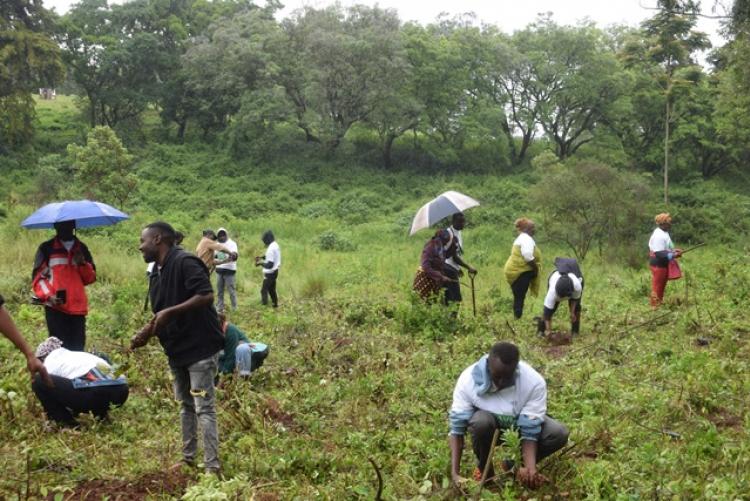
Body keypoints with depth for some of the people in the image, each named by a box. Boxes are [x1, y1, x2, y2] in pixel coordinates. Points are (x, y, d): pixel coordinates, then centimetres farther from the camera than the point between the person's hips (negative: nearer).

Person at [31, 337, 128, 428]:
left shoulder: (50, 360, 19)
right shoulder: (78, 355, 38)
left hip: (93, 392, -8)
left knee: (38, 381, 6)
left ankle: (67, 424, 7)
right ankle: (101, 414, 20)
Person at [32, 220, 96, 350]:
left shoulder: (82, 248, 16)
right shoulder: (46, 248, 5)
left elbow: (91, 278, 15)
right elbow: (38, 277, 1)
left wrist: (83, 264, -5)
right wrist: (48, 296, -15)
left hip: (78, 307, 3)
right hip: (56, 308, -3)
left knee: (78, 349, 3)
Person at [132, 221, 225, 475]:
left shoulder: (185, 262, -17)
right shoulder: (157, 273, 12)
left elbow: (206, 295, -27)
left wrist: (170, 312, -28)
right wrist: (145, 333, -1)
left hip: (200, 347, -10)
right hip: (177, 349, 10)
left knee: (204, 408, -7)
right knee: (186, 405, 17)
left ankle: (212, 466, -3)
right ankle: (188, 458, 28)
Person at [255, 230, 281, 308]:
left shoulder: (271, 248, -26)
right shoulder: (275, 245, 4)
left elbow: (270, 265, -28)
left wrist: (261, 263, -17)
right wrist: (262, 257, 10)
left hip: (270, 273, -10)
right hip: (275, 271, 10)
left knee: (264, 290, -5)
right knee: (271, 289, 22)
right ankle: (275, 304, 33)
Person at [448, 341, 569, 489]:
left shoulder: (534, 382, -31)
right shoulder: (468, 379, -30)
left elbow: (530, 431, -30)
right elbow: (457, 428, -28)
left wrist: (530, 468, -46)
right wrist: (454, 473, -37)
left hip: (520, 424, 1)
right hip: (488, 424, -1)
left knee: (559, 434, -26)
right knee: (480, 421, -37)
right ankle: (484, 469, -6)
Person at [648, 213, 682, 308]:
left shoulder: (663, 232, 10)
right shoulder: (659, 236, -24)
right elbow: (659, 253, -28)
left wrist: (673, 250, 10)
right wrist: (673, 255, -29)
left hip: (663, 264, 11)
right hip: (658, 265, -11)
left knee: (661, 285, 21)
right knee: (657, 286, -1)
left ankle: (659, 303, 33)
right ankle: (656, 306, 8)